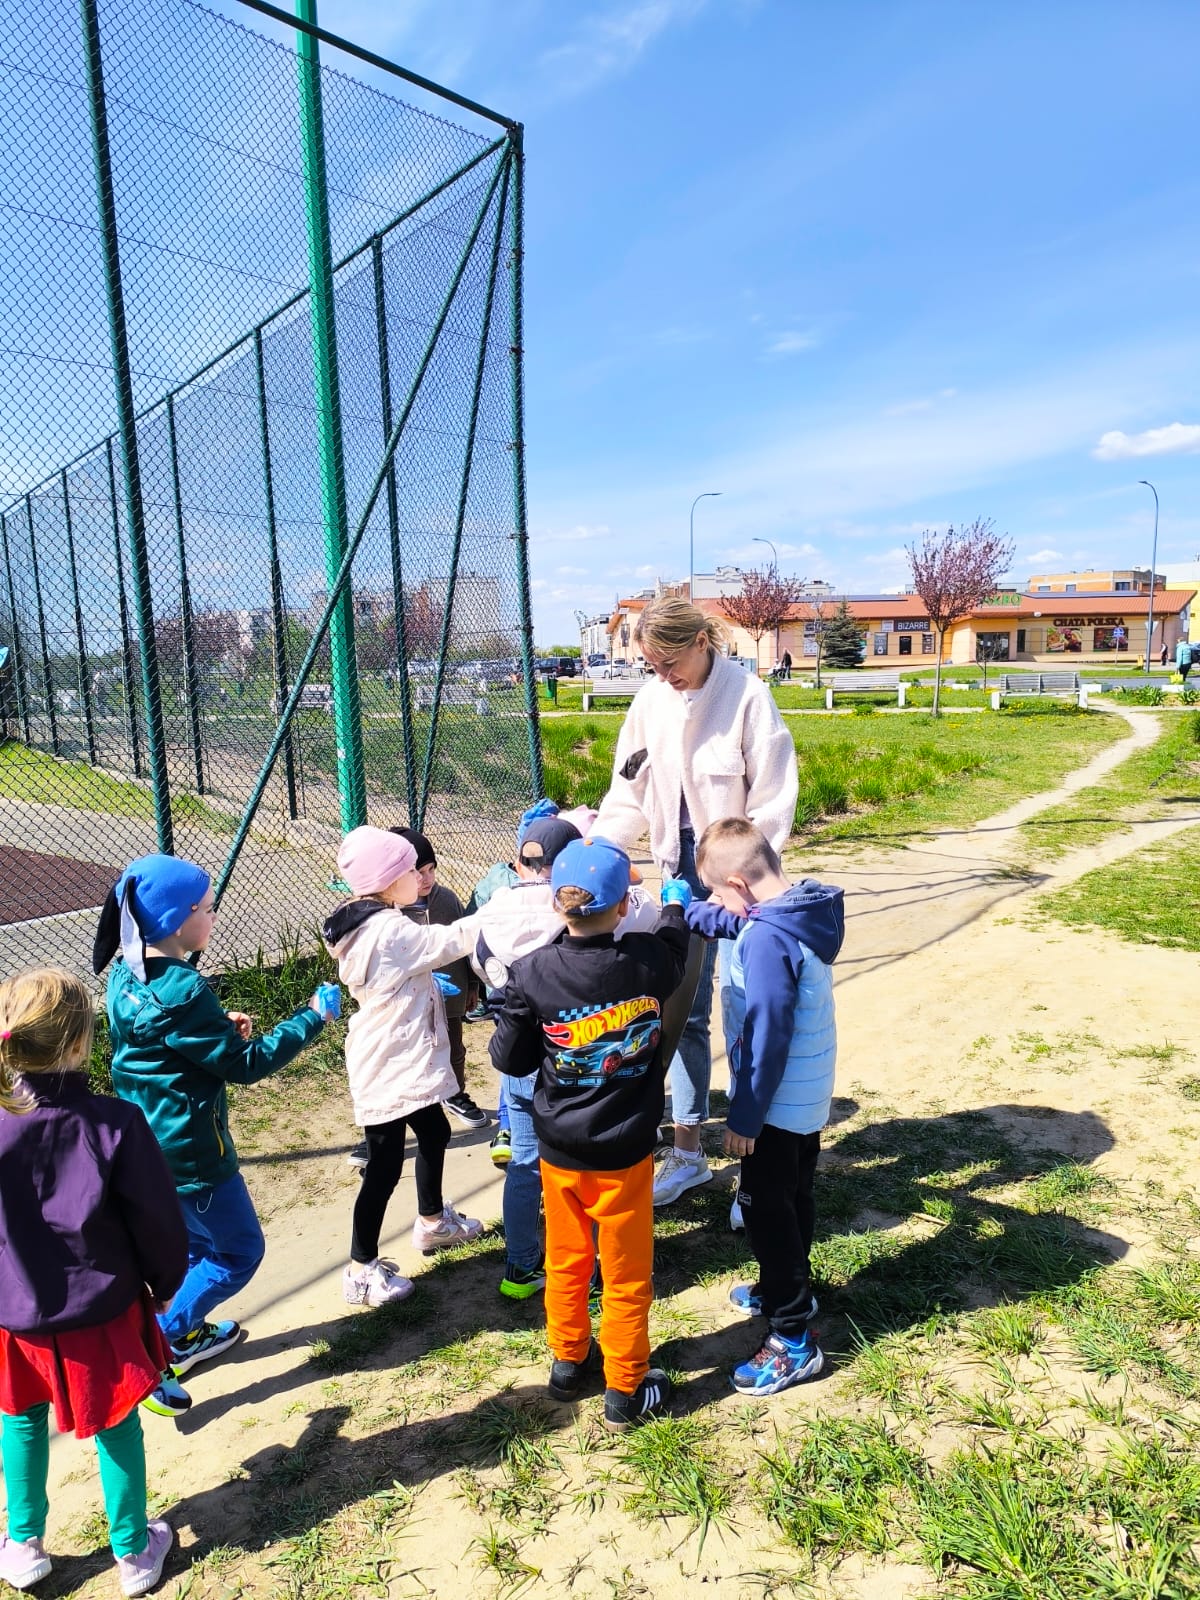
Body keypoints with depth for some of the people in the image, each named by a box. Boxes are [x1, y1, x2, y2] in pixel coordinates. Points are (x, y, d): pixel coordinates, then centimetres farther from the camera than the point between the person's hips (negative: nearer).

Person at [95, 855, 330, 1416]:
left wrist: (220, 1026, 3)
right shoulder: (182, 991, -29)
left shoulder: (127, 978, -1)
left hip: (150, 1144, 9)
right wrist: (311, 1018, -14)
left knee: (194, 1243, 29)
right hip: (190, 1152, -9)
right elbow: (246, 1063, -21)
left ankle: (187, 1334, 45)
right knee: (239, 1253, 9)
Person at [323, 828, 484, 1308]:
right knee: (385, 1163, -1)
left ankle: (433, 1221, 44)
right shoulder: (388, 931, -24)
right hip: (390, 1068, -11)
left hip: (400, 1061, 11)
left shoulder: (371, 924, 7)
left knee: (434, 1132, 24)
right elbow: (448, 941, -23)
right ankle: (362, 1270, 12)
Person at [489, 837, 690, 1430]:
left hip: (559, 1149, 2)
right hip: (624, 1152, -1)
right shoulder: (648, 962, -19)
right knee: (626, 1275, 17)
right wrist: (676, 904, 26)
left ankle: (568, 1361, 43)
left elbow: (509, 1059, -8)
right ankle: (625, 1391, 32)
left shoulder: (532, 973, -19)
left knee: (566, 1262, 24)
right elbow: (675, 947, 7)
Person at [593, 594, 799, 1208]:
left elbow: (772, 801, -13)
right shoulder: (651, 699, 1)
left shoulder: (746, 695, -13)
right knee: (684, 1013, 12)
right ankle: (687, 1152, 27)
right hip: (683, 872, 5)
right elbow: (630, 792, 6)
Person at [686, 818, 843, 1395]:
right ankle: (785, 1288, 44)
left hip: (778, 1102, -9)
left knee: (766, 1209, 6)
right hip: (808, 1094, 9)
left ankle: (792, 1340, 18)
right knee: (792, 1197, 25)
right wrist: (687, 911, 18)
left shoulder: (766, 940, -31)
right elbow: (741, 924, 17)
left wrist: (744, 1117, -18)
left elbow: (766, 1035, -27)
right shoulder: (803, 910, -3)